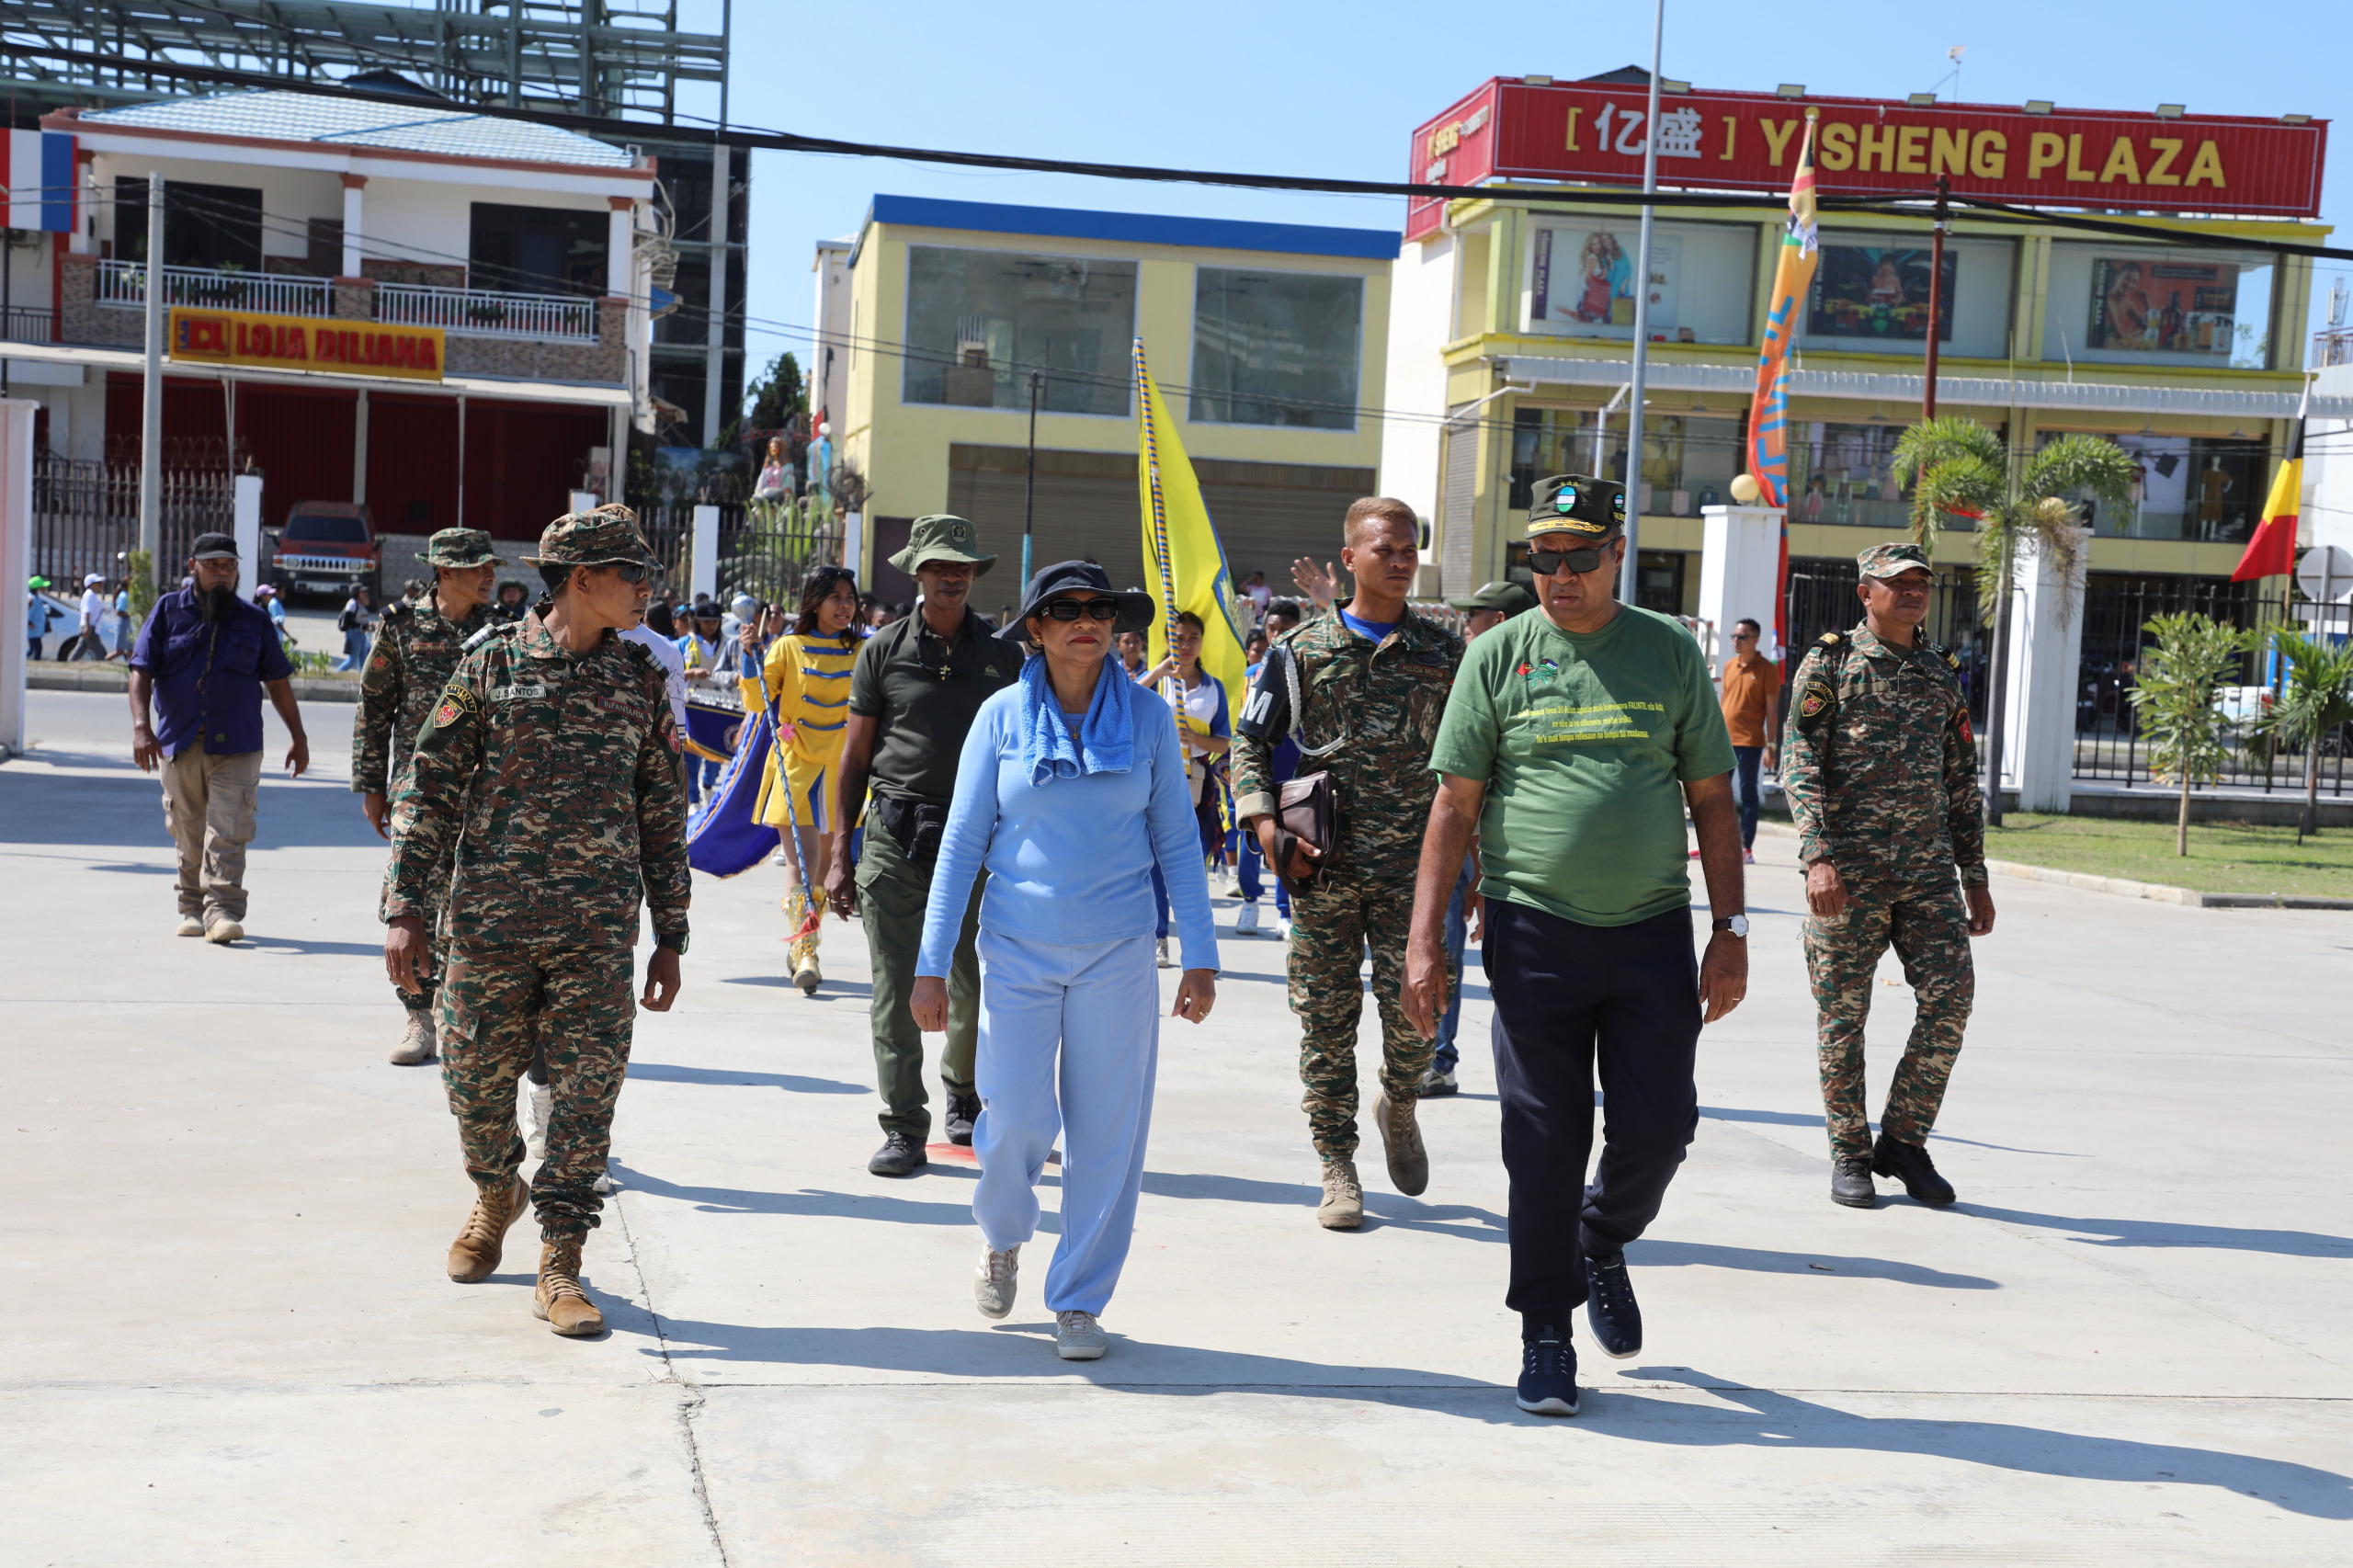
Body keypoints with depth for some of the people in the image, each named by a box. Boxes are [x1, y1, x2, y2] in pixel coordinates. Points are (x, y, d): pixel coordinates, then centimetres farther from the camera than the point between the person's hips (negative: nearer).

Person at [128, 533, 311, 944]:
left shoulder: (254, 620, 10)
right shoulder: (168, 611, 7)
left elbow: (278, 681, 16)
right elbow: (142, 671, 0)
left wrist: (298, 737, 14)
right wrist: (141, 725, -14)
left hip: (236, 745, -1)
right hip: (178, 743, 1)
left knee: (227, 832, -12)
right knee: (188, 834, 7)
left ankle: (222, 911, -15)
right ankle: (193, 908, 18)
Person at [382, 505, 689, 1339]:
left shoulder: (641, 680, 7)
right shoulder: (492, 662, 0)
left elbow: (664, 815, 11)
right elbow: (428, 791, 1)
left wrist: (669, 937, 9)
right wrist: (405, 909, -6)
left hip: (598, 928, 1)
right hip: (490, 919, -1)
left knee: (586, 1092, -4)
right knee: (476, 1083, 9)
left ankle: (559, 1268, 5)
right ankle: (496, 1195, 40)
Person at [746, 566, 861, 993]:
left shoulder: (861, 653, 5)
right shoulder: (789, 647, 0)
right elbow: (755, 704, -3)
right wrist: (751, 658, -13)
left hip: (839, 767, 3)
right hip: (795, 764, -3)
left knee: (825, 862, 10)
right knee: (801, 858, -14)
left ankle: (801, 948, 26)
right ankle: (806, 956, -19)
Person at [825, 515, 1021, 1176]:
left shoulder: (1002, 656, 8)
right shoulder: (883, 651, 4)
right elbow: (853, 758, 6)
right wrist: (840, 855, 1)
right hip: (894, 833, -1)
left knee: (978, 986, 8)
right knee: (895, 988, -3)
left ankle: (964, 1099, 32)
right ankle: (903, 1128, 4)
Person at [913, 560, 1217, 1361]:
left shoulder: (1146, 717, 2)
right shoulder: (1002, 716, 0)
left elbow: (1176, 840, 6)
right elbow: (962, 843, 2)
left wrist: (1200, 956, 0)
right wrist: (932, 965, -2)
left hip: (1117, 955, 1)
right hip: (1018, 949, -1)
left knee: (1107, 1129, 1)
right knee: (1017, 1120, -4)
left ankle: (1079, 1299, 17)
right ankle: (1002, 1235, 29)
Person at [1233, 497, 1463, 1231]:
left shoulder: (1445, 653, 8)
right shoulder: (1303, 650, 4)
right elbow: (1252, 741, 7)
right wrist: (1265, 824, -7)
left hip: (1410, 866, 0)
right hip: (1322, 867, 0)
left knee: (1414, 1011, -7)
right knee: (1326, 1021, 3)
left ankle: (1399, 1107, 25)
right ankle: (1338, 1168, 14)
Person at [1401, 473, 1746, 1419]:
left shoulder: (1670, 652, 7)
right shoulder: (1498, 656, 3)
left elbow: (1712, 801, 10)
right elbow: (1454, 806, 3)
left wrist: (1730, 931, 2)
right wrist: (1425, 942, -3)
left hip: (1653, 932, 1)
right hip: (1534, 930, -1)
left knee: (1657, 1128, 0)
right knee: (1545, 1143, 1)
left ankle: (1602, 1244, 32)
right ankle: (1545, 1334, 15)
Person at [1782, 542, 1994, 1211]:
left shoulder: (1942, 674, 15)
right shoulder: (1829, 663, 1)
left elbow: (1962, 784, 19)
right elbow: (1800, 766, -7)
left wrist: (1975, 878, 15)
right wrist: (1817, 856, -18)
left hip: (1928, 869, 4)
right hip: (1849, 867, -4)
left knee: (1951, 994, -6)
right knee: (1843, 1012, 1)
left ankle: (1904, 1140, 9)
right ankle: (1849, 1155, 14)